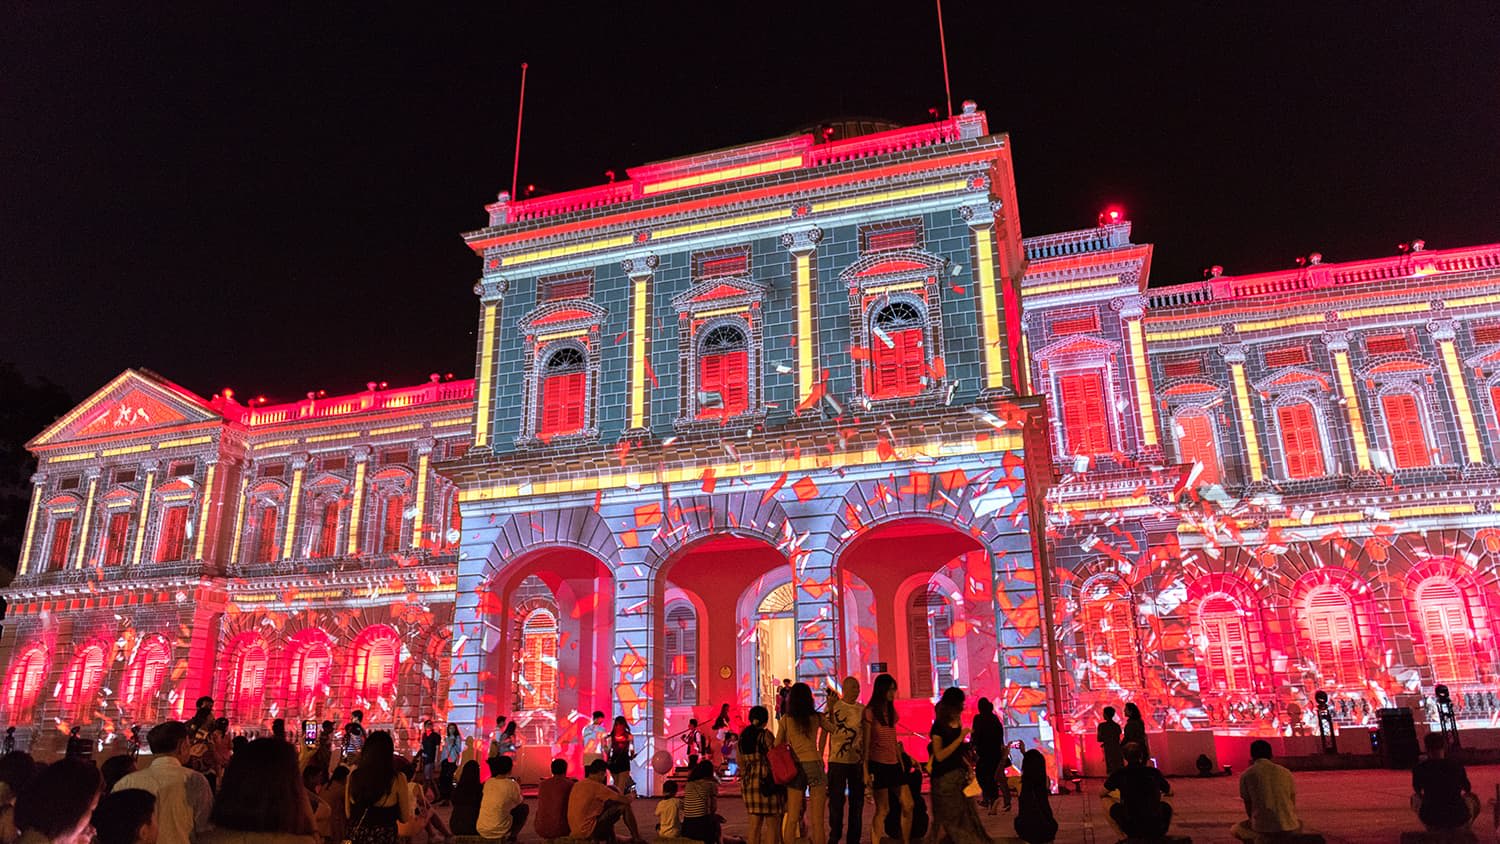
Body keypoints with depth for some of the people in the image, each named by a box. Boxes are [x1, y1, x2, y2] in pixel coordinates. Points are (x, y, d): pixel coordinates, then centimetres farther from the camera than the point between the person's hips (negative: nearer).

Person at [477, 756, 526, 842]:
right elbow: (520, 802, 8)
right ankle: (511, 835, 12)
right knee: (525, 808, 15)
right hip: (498, 832, -5)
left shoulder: (488, 782, 3)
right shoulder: (512, 784, -11)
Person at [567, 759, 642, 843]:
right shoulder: (595, 786, -14)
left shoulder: (578, 785, 11)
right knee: (625, 806, -4)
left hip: (576, 831, 9)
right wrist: (630, 798, 13)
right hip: (589, 830, -9)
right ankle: (637, 839, 8)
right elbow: (625, 800, -11)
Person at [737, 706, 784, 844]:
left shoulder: (742, 737, 8)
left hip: (749, 783, 6)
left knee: (754, 825, 10)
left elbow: (741, 764, 14)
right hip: (767, 782, -6)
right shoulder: (765, 734, -9)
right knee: (772, 824, 1)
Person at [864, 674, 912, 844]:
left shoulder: (892, 711, 14)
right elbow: (866, 743, -8)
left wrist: (901, 763, 14)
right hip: (878, 764, -7)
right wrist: (866, 770, -10)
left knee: (908, 805, 5)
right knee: (883, 810, -4)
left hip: (894, 764, 7)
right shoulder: (870, 712, -8)